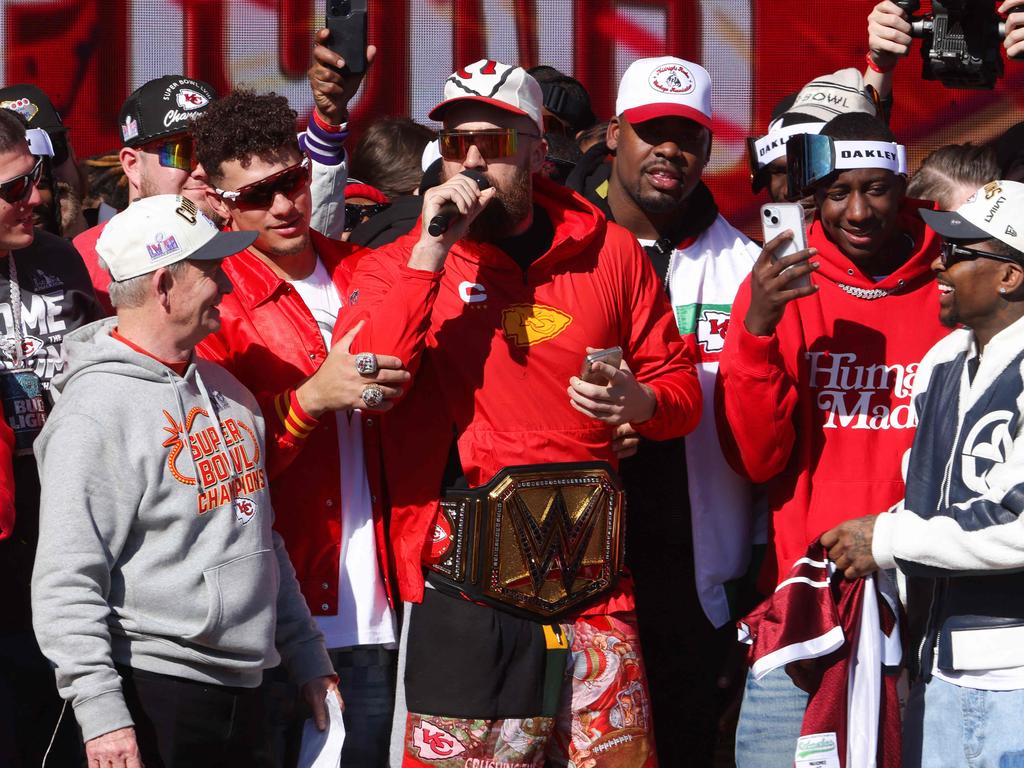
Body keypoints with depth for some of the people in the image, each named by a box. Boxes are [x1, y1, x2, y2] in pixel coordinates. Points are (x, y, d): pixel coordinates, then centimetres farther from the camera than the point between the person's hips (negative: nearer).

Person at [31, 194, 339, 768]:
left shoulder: (225, 391, 15)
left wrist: (307, 654, 21)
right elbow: (67, 583, -17)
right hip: (154, 694, -8)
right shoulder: (97, 410, -12)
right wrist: (101, 711, -21)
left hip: (241, 692, 8)